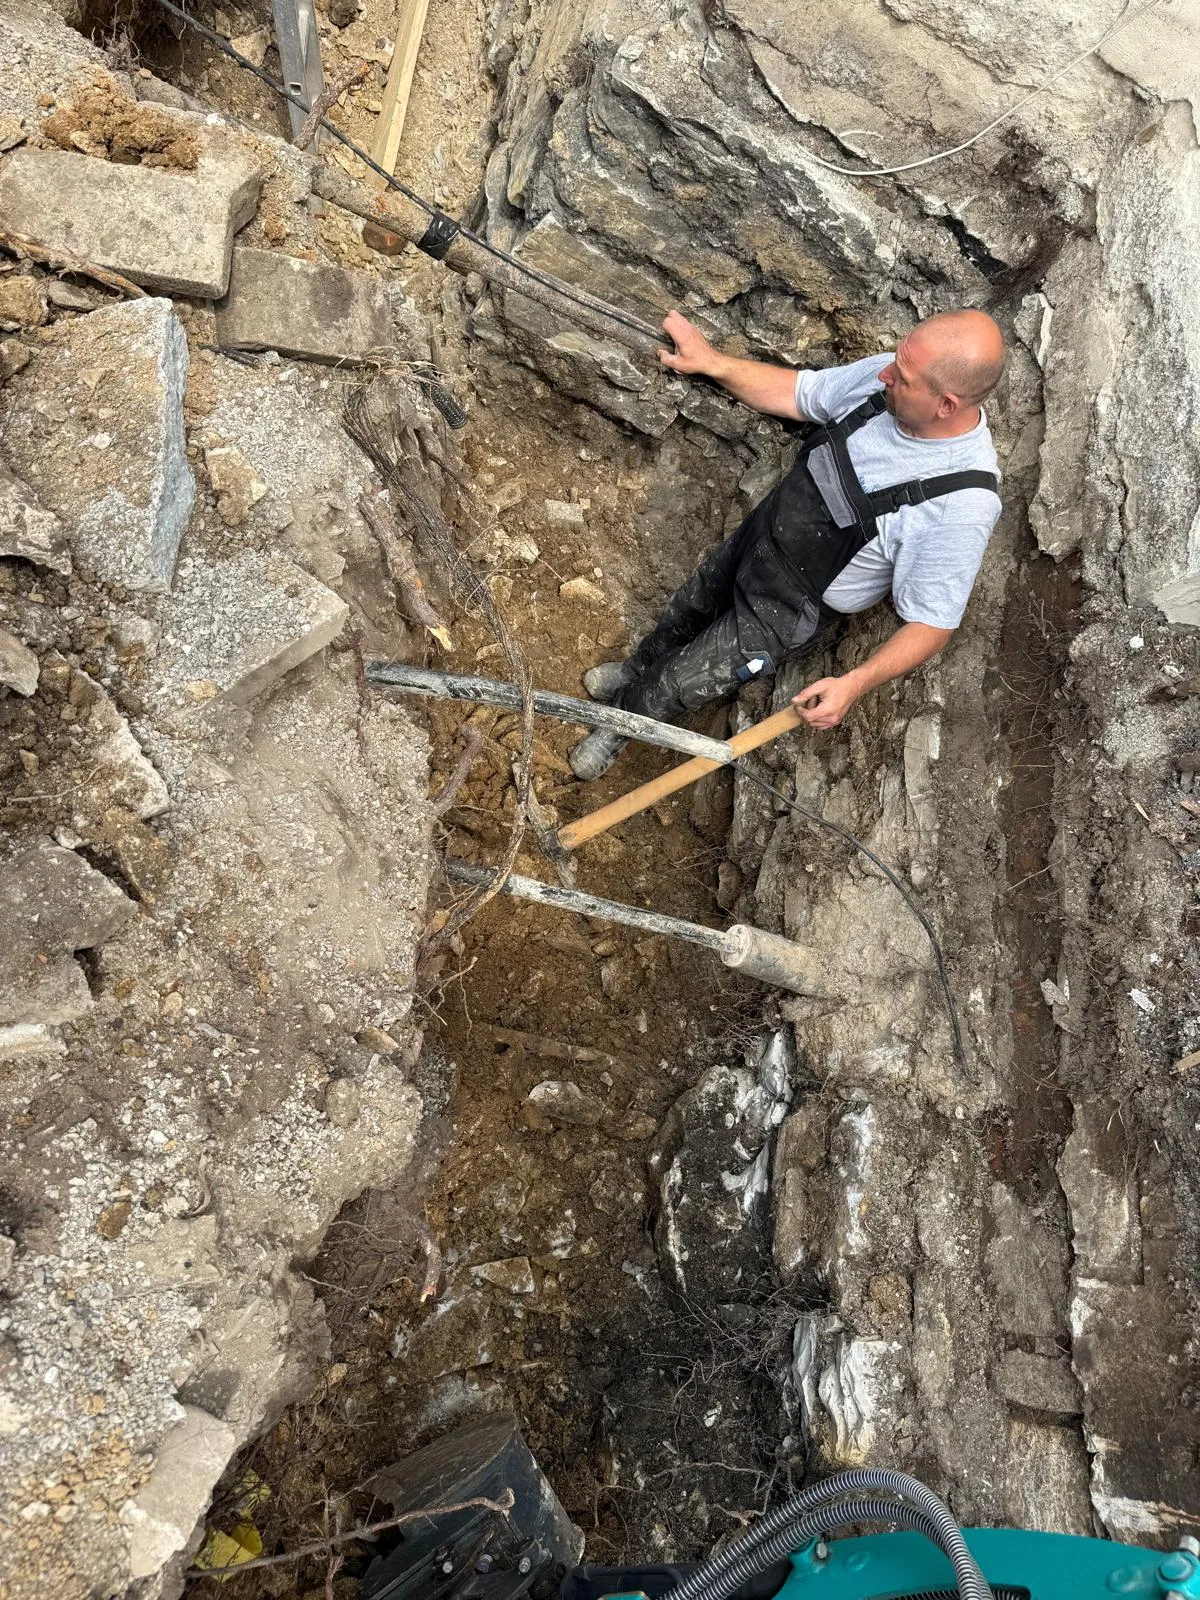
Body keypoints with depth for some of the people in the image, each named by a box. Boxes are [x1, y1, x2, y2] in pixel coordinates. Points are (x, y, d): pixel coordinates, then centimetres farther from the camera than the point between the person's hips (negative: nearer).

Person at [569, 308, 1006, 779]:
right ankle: (636, 669, 63)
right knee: (684, 613, 30)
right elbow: (796, 394, 0)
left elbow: (931, 622, -27)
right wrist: (711, 362, -5)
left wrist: (854, 684, -39)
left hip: (787, 609, -6)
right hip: (762, 530, 6)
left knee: (676, 688, 8)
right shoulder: (887, 377, -17)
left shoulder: (963, 505, -35)